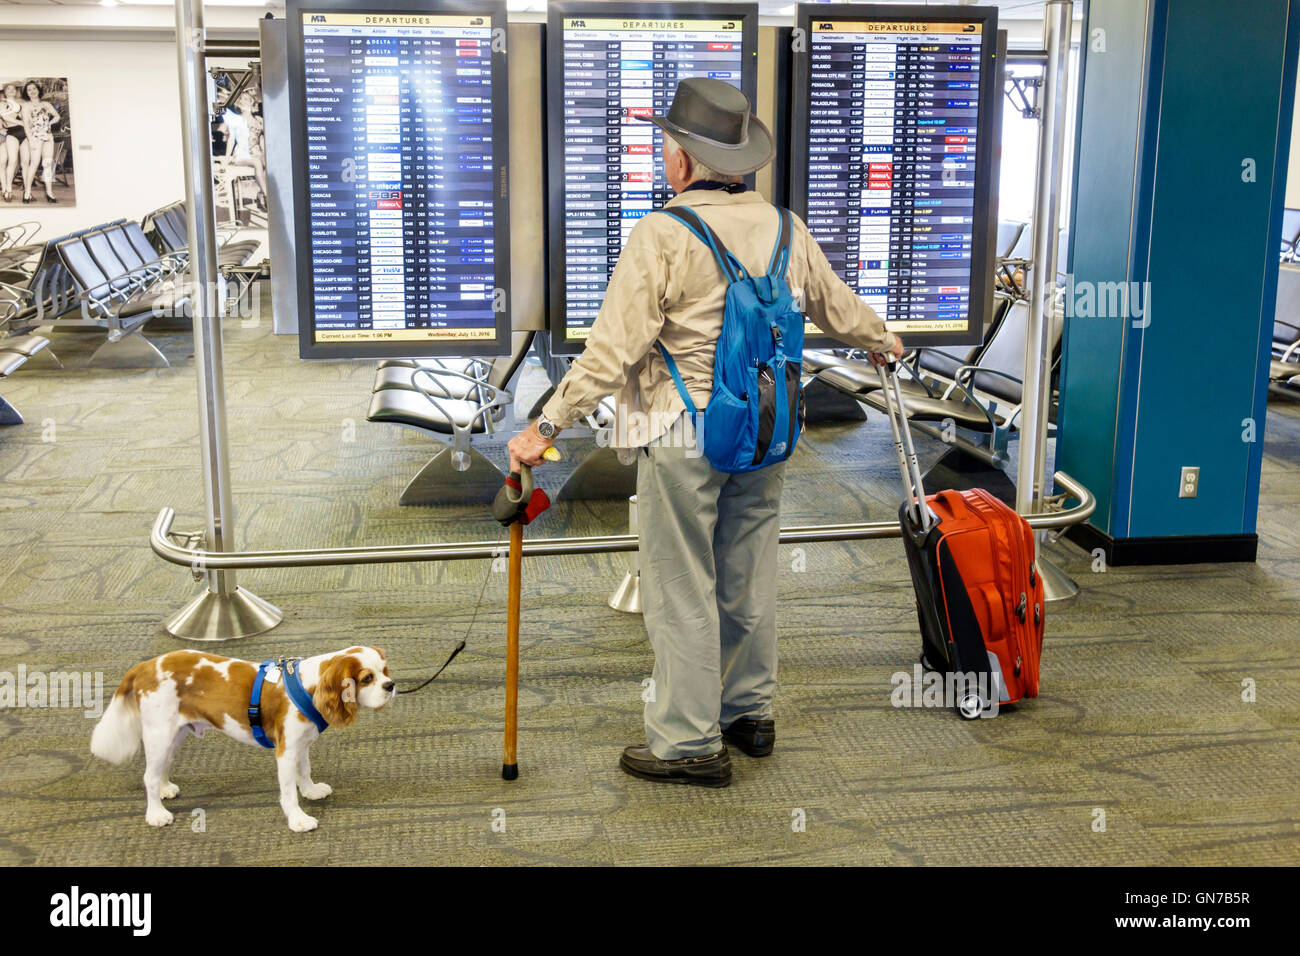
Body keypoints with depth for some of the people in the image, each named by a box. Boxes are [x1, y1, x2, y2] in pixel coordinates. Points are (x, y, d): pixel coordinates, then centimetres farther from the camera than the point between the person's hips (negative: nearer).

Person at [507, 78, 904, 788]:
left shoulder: (663, 235, -15)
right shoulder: (782, 227, 5)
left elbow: (612, 350, -20)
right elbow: (839, 308, 20)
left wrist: (548, 425, -14)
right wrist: (883, 342, 40)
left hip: (683, 437, -7)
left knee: (681, 588, 3)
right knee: (748, 575, 18)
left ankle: (689, 742, 11)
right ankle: (749, 712, 32)